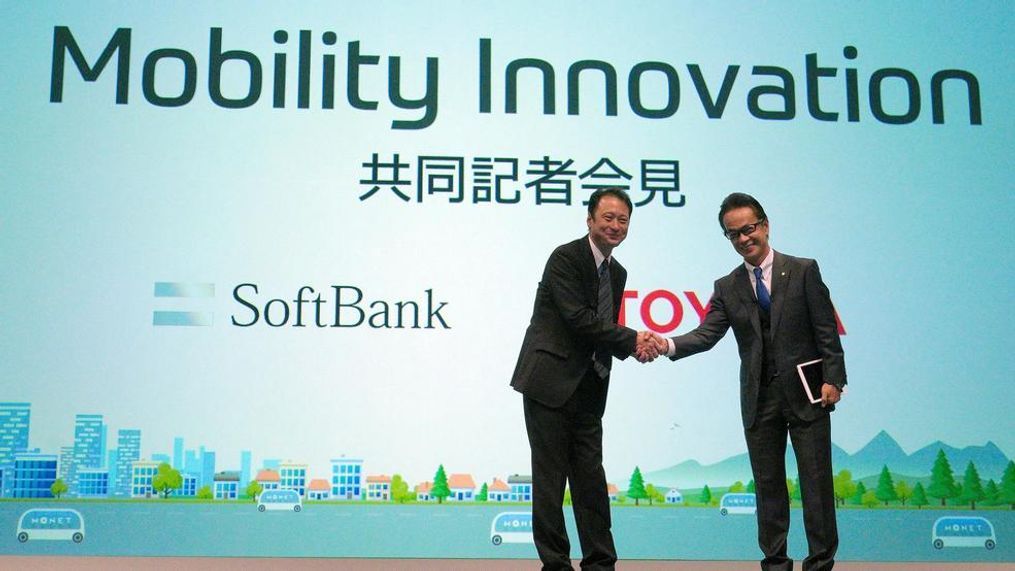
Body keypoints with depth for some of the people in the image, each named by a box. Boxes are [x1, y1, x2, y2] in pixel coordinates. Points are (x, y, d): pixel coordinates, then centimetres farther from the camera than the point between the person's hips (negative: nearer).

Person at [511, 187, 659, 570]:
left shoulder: (617, 273, 16)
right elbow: (579, 319, -17)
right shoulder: (565, 258, -9)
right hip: (550, 381, -7)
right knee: (550, 476, 0)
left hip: (587, 390, 7)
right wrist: (632, 340, -13)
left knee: (591, 477, 8)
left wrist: (636, 347, -3)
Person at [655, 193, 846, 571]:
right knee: (767, 484, 8)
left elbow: (826, 330, -3)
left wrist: (833, 379, -11)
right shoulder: (727, 288, 8)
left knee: (816, 481, 1)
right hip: (759, 400, 3)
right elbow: (707, 333, -4)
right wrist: (668, 345, -21)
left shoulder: (803, 271, 0)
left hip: (806, 394, -3)